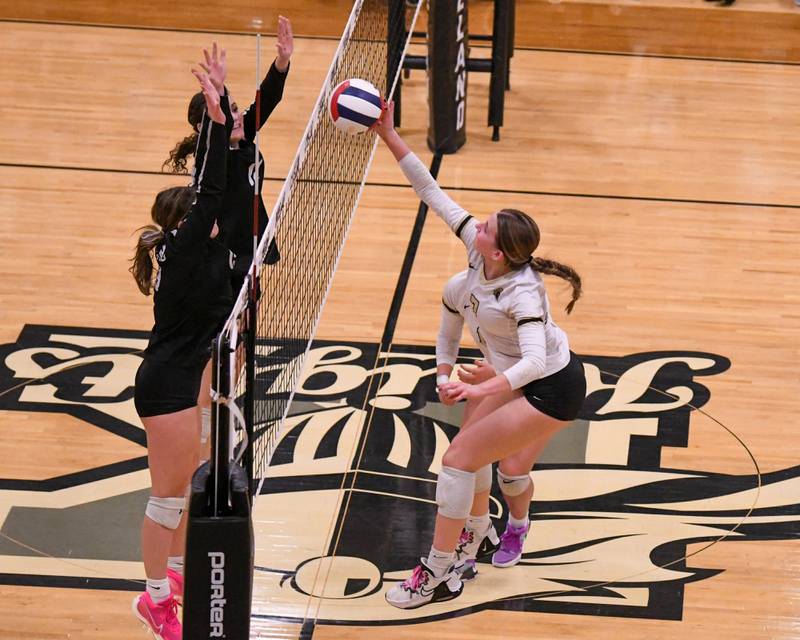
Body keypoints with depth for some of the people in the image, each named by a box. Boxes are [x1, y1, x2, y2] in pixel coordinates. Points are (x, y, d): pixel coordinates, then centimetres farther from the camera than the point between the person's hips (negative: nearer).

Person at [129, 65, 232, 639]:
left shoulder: (197, 247, 4)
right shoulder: (185, 249, -19)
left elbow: (210, 188, 6)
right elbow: (212, 191, -28)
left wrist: (218, 116, 2)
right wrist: (215, 121, -30)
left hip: (179, 380, 10)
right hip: (167, 386, -10)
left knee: (187, 483, 21)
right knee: (169, 493, 0)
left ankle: (175, 575, 36)